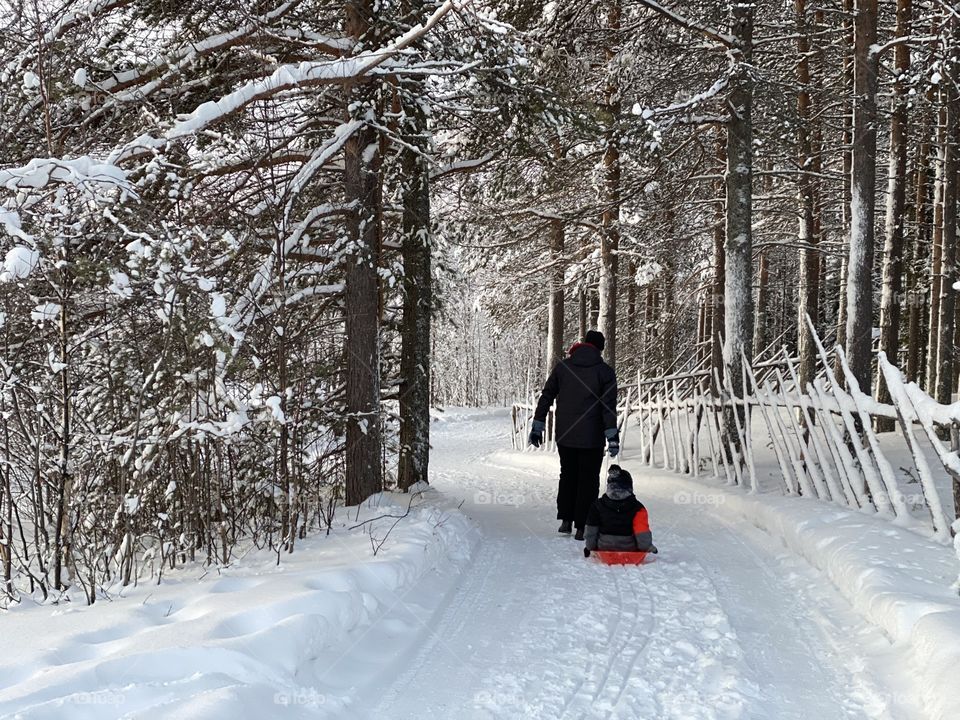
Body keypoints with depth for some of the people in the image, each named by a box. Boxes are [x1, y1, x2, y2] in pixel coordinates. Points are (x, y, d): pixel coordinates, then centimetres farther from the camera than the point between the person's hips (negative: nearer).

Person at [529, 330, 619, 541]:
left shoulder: (563, 366, 3)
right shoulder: (605, 372, -6)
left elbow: (546, 397, 5)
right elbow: (609, 406, -11)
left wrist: (537, 426, 10)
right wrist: (612, 436, -10)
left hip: (564, 435, 3)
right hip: (591, 437, -3)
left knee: (567, 475, 20)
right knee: (588, 480, 6)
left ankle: (565, 519, 18)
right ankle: (582, 526, 4)